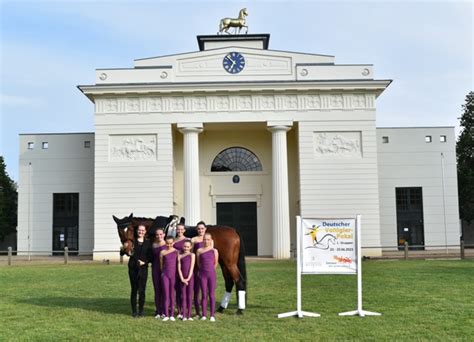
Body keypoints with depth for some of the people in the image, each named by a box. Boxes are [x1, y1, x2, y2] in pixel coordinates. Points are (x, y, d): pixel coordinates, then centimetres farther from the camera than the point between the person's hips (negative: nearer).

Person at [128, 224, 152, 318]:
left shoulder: (147, 243, 5)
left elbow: (150, 257, 4)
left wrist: (144, 262, -11)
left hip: (143, 268, 1)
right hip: (133, 268, -1)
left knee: (142, 290, 3)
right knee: (134, 289, 4)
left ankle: (141, 310, 15)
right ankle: (134, 311, 13)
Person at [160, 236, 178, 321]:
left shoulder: (176, 252, -1)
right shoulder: (163, 252, 2)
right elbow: (161, 264, 10)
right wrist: (162, 272, 8)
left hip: (174, 275, -1)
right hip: (165, 275, 1)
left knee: (172, 294, 5)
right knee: (166, 294, 0)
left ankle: (172, 314, 11)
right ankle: (166, 315, 4)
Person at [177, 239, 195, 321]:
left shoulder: (192, 255, 4)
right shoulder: (180, 256, 7)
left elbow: (192, 267, -3)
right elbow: (179, 268, 1)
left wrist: (188, 278, -11)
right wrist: (182, 279, -10)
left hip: (190, 278, -1)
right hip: (182, 279, 1)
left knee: (189, 296, 2)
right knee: (183, 296, 3)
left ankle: (189, 315, 8)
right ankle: (184, 315, 7)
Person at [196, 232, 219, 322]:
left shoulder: (214, 251, -1)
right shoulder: (199, 251, 1)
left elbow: (215, 263, 5)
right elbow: (198, 263, 7)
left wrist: (210, 270, 10)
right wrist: (204, 270, 7)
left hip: (212, 274, 0)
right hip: (202, 274, 1)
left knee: (212, 295, 3)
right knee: (204, 295, 4)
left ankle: (212, 315, 8)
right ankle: (204, 315, 10)